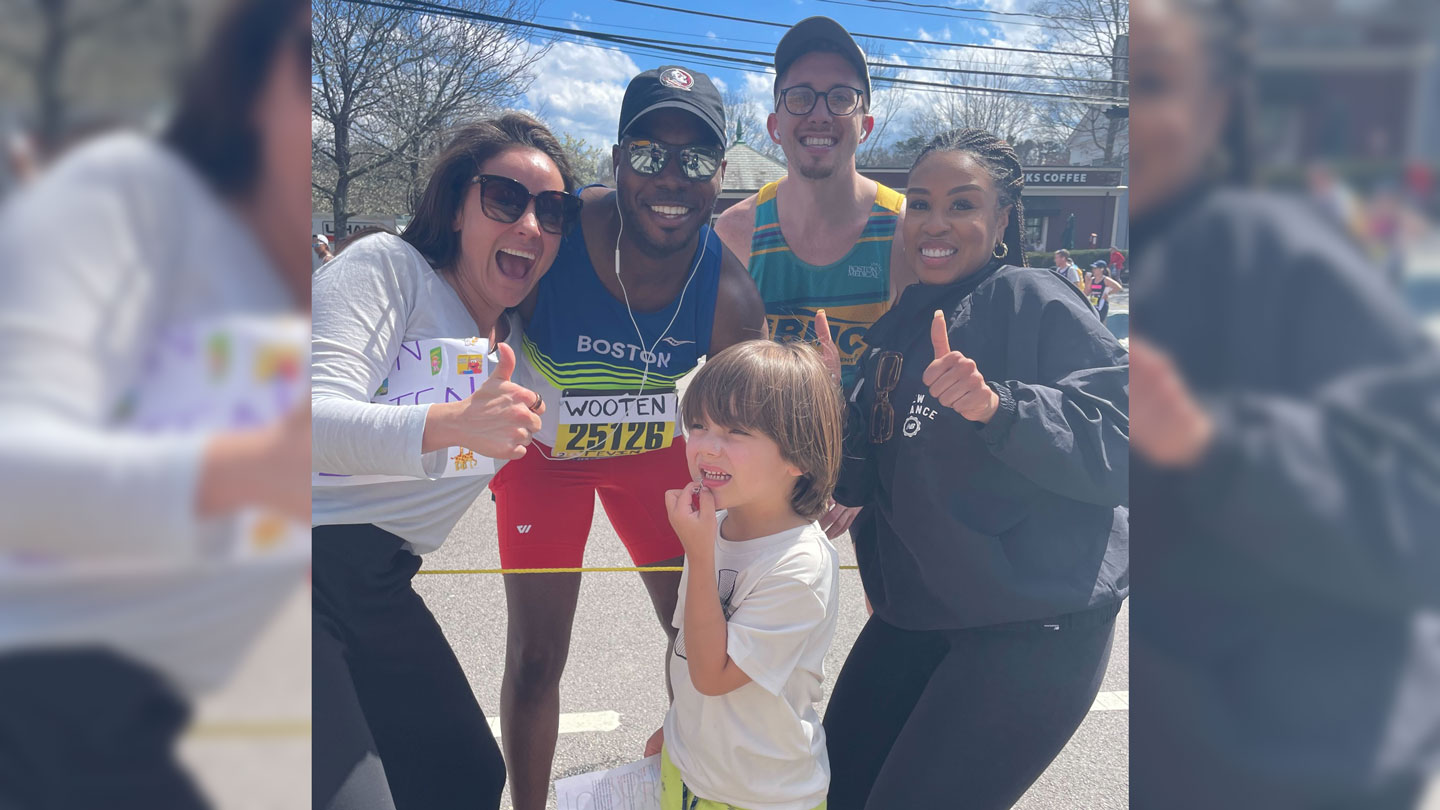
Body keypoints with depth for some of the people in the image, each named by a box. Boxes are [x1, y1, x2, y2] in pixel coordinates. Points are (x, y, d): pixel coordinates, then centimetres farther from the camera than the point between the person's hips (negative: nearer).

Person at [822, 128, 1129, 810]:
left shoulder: (1035, 302, -12)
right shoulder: (902, 325, 10)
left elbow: (1120, 444, -23)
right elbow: (862, 480, 10)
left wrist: (998, 407, -37)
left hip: (1034, 626, -7)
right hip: (915, 612, 7)